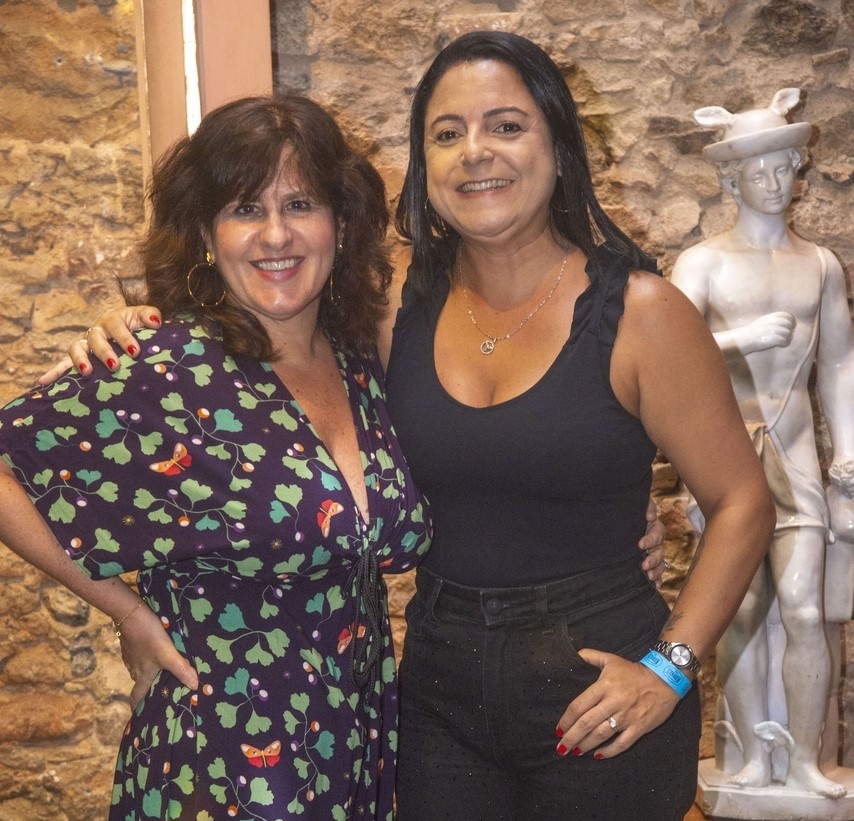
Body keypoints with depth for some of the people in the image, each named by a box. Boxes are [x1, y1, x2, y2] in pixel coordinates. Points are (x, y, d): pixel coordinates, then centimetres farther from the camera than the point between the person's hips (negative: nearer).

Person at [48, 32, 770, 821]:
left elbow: (742, 501, -6)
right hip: (439, 688, 3)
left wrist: (669, 667, -12)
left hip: (597, 698, -3)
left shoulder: (635, 312, -11)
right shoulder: (399, 312, -1)